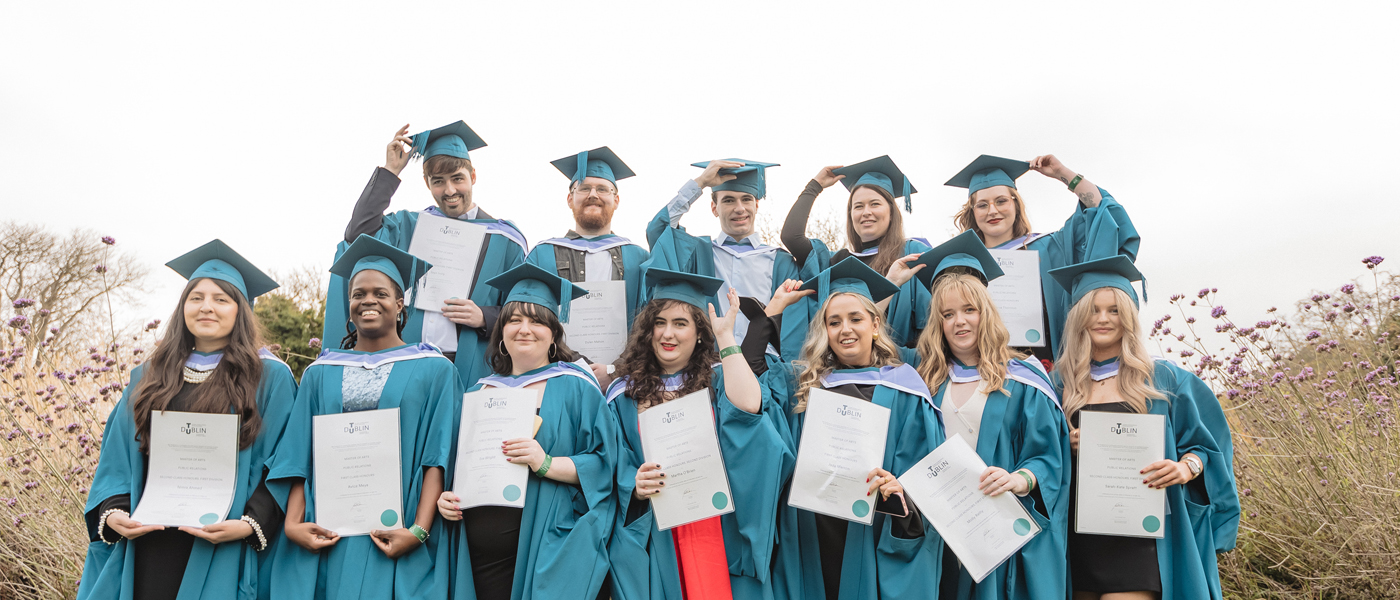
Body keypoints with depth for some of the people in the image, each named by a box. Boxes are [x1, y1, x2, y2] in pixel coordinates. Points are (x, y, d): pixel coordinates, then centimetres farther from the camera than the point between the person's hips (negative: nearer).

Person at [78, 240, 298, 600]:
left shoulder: (270, 379, -1)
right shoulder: (148, 379, 13)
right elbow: (117, 460, 11)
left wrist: (251, 524, -18)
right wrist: (112, 513, -5)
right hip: (145, 548, 4)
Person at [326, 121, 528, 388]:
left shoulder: (504, 239, 7)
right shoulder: (408, 227, 13)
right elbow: (358, 235, -6)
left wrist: (484, 318, -11)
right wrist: (390, 172, -3)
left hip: (468, 367, -1)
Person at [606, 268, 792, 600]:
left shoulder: (719, 381, 3)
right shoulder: (625, 395, 6)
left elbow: (748, 409, -21)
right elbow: (613, 475, 5)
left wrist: (726, 337, -15)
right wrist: (634, 486, -17)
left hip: (719, 534, -1)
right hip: (653, 539, 1)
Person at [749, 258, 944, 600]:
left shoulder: (902, 388, 2)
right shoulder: (800, 384, 11)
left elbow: (926, 473, 0)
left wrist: (897, 488, -20)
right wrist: (775, 309, 8)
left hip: (873, 543, -2)